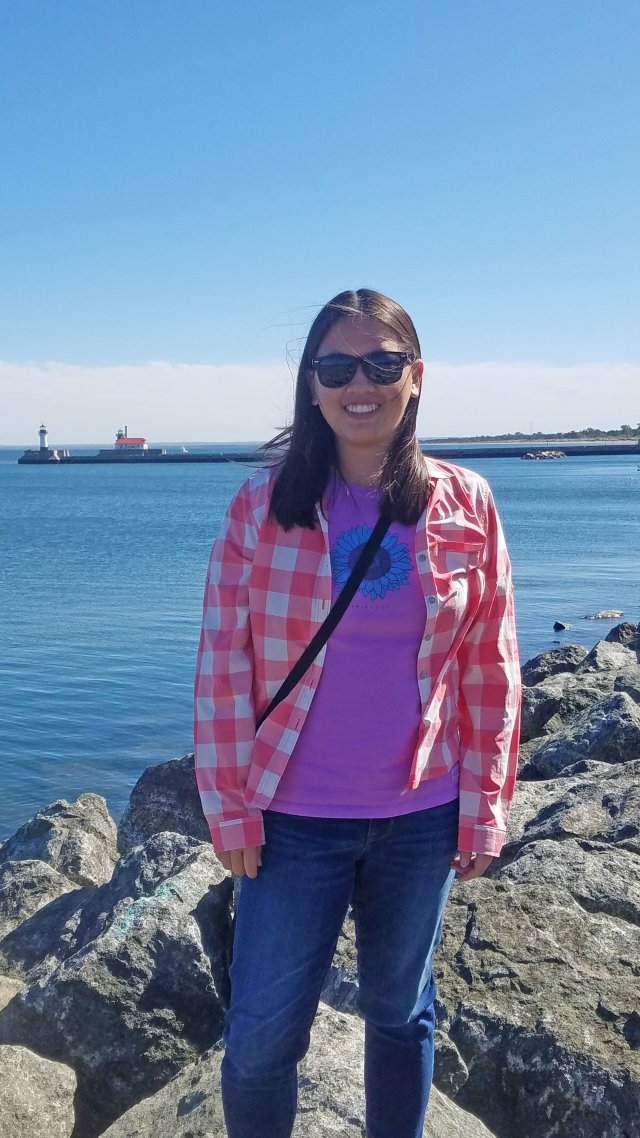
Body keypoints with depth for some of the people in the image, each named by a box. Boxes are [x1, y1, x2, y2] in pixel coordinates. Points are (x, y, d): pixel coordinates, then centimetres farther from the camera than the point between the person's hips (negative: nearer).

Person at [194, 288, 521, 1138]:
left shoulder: (464, 505, -4)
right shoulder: (261, 506, -7)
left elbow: (490, 670, 0)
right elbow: (224, 664, -5)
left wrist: (485, 808, 0)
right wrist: (229, 807, -5)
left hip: (423, 819, 2)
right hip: (293, 820, -1)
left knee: (401, 1013, 20)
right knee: (263, 1032, 9)